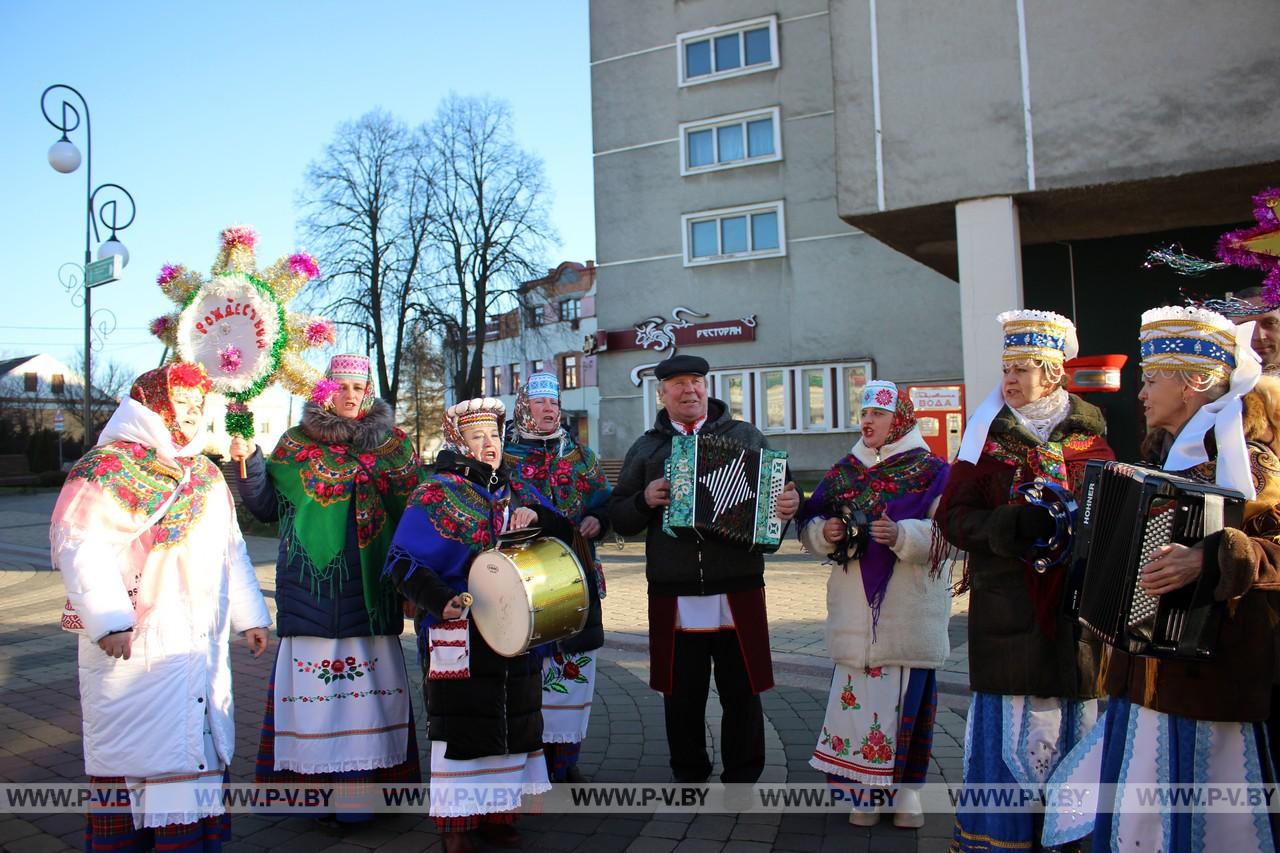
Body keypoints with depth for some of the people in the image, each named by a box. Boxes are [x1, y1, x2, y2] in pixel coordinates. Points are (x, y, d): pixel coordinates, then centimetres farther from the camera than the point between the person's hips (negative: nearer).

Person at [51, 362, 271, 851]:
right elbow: (81, 548, -15)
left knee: (200, 746, 11)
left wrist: (249, 615, 17)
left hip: (203, 644, 7)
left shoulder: (207, 475, 14)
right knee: (136, 747, 0)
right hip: (137, 646, -6)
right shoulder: (110, 467, -7)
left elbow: (232, 550, 19)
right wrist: (108, 621, -21)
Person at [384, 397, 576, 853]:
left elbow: (563, 533, 10)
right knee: (463, 725, 0)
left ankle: (499, 813, 26)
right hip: (458, 634, -5)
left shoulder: (515, 490, 10)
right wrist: (440, 600, -21)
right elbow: (402, 562, -8)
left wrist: (535, 516, -11)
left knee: (514, 720, 12)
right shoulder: (434, 495, -5)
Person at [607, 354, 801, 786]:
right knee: (682, 697, 10)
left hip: (738, 592, -1)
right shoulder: (646, 448, 11)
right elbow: (618, 517, 12)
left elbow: (780, 489, 10)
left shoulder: (745, 437, 8)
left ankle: (743, 779, 23)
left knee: (742, 694, 7)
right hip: (673, 598, 1)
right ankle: (688, 777, 28)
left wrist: (791, 504, -13)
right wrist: (645, 500, -8)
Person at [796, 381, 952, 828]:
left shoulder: (930, 471, 0)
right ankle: (861, 787, 17)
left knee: (906, 701, 1)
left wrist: (902, 534, -27)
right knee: (855, 696, 3)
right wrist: (824, 532, -11)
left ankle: (906, 790, 18)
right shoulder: (843, 472, 11)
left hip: (908, 615, -3)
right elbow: (809, 527, 11)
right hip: (854, 615, 3)